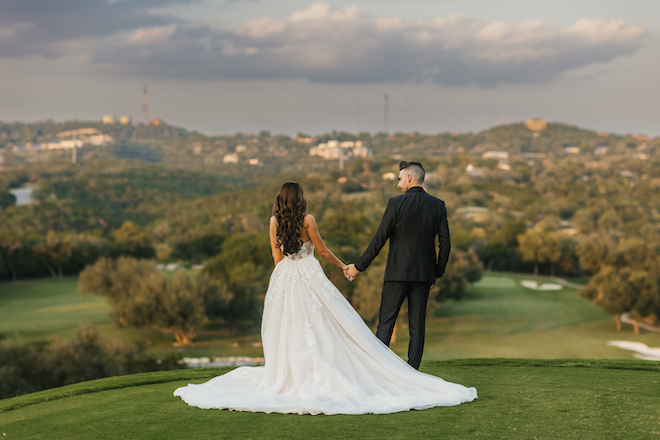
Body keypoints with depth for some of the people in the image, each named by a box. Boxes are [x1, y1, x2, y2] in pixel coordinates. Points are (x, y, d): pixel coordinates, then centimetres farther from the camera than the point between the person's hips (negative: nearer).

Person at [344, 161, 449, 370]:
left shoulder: (396, 203, -8)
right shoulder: (438, 205, 4)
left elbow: (379, 239, -9)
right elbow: (445, 244, 2)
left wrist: (359, 266, -1)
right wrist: (437, 273, 14)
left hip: (398, 273, -3)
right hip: (424, 274, 3)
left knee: (385, 323, 3)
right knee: (417, 326, 7)